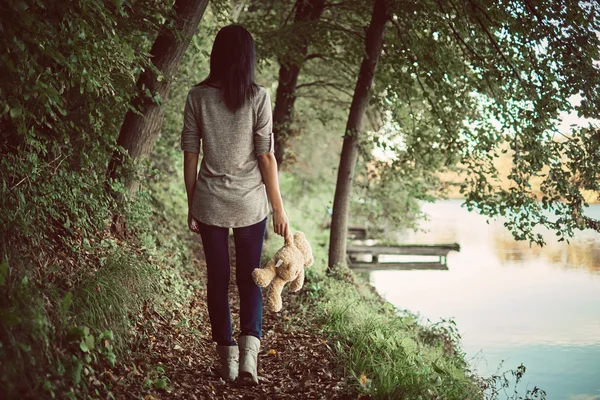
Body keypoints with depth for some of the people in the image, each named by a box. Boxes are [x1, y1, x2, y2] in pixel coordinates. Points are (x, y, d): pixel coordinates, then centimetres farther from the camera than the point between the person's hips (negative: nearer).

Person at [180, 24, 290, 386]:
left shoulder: (198, 97, -1)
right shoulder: (258, 97, -7)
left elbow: (190, 155, 1)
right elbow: (266, 156, -8)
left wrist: (192, 205, 11)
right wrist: (279, 208, -1)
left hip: (209, 202, 1)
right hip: (250, 203, -1)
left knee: (218, 278, 12)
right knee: (249, 277, 12)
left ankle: (228, 359, 15)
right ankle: (249, 350, -4)